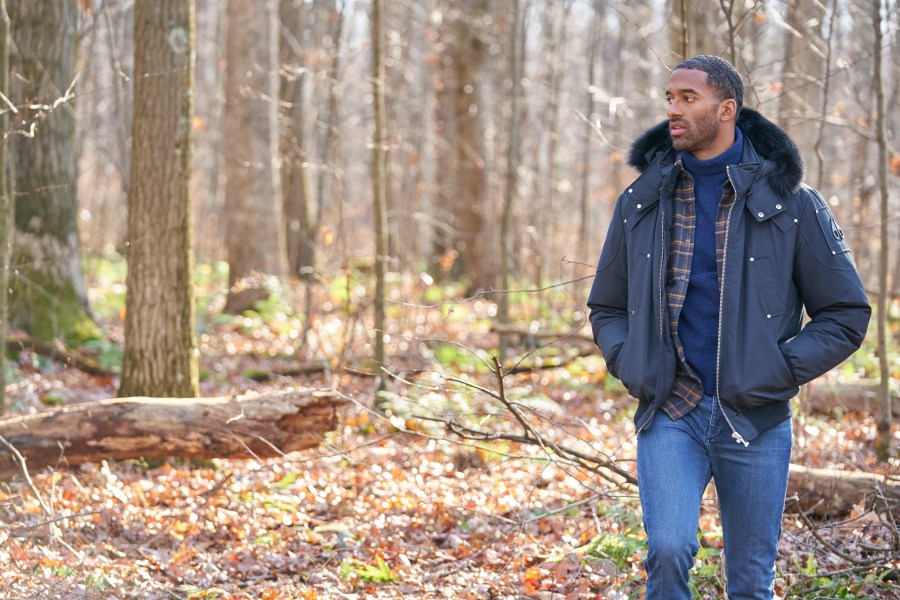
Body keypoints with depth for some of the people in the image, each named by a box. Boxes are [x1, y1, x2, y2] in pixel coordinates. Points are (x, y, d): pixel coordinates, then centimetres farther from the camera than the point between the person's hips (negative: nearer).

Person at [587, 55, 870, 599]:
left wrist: (779, 372, -9)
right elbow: (607, 308, 18)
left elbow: (847, 315, 3)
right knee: (669, 551, -19)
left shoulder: (791, 205, -1)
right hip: (669, 416, 1)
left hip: (755, 421, -1)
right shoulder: (641, 203, 7)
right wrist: (630, 365, -1)